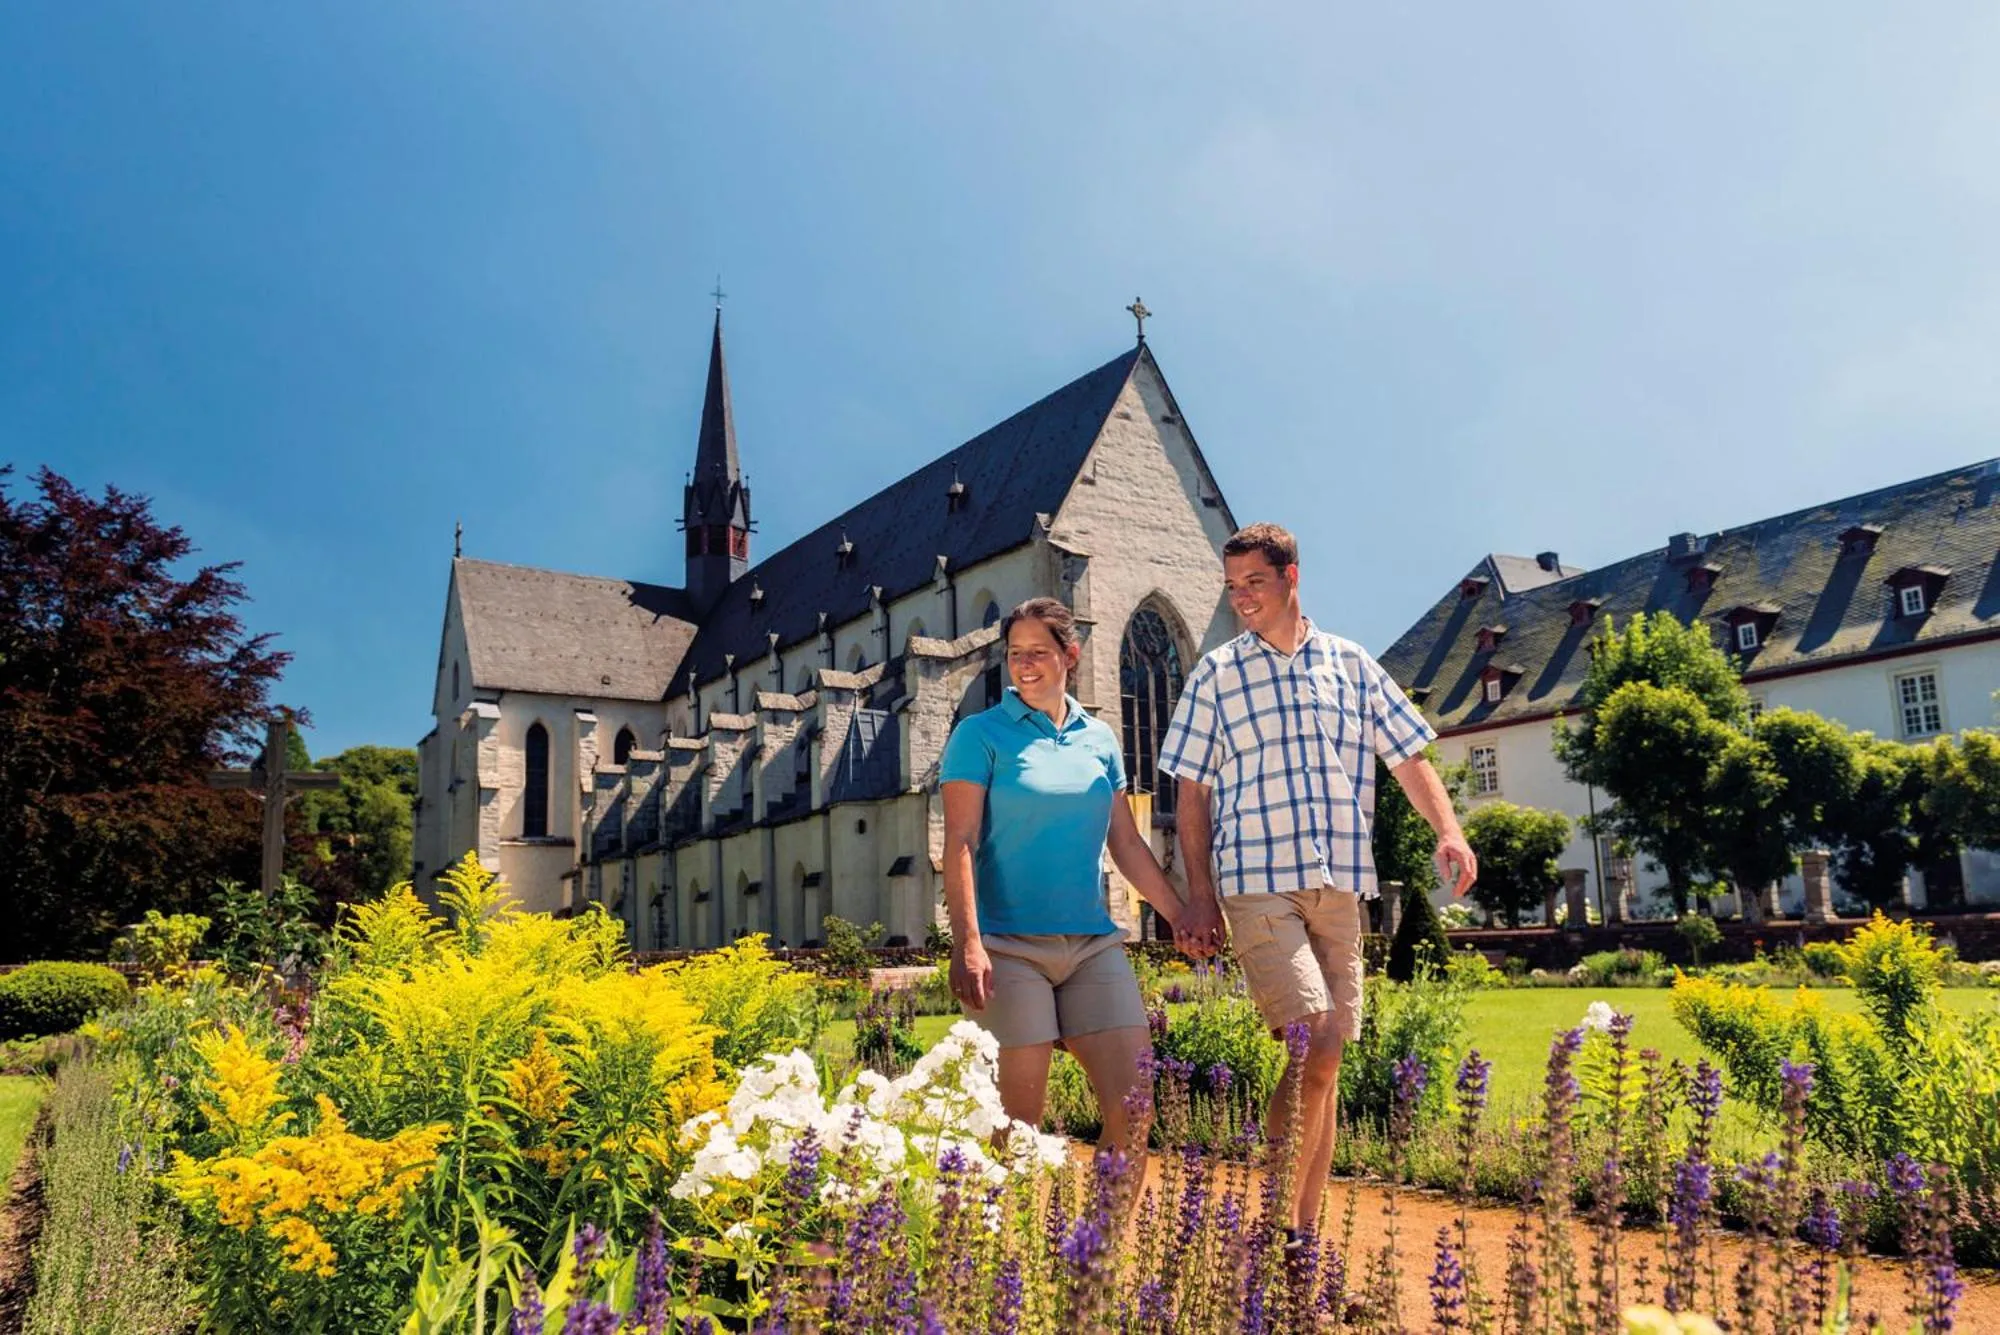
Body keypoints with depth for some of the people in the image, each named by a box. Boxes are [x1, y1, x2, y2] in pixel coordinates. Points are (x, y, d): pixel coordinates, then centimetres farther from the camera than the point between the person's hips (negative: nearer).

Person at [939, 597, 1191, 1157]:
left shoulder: (1099, 738, 14)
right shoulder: (981, 734, 1)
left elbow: (1128, 844, 19)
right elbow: (959, 844, -7)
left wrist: (1183, 917, 18)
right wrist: (967, 943, -17)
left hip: (1094, 943, 5)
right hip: (1010, 945, -4)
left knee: (1134, 1110, -2)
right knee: (1020, 1120, -3)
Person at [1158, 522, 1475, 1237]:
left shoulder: (1352, 666, 13)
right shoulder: (1215, 676, 6)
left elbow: (1409, 759, 15)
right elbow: (1192, 791, 6)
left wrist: (1449, 830, -3)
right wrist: (1199, 897, -1)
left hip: (1340, 884, 4)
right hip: (1257, 884, -3)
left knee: (1326, 1062, 6)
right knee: (1312, 1044, -16)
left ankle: (1306, 1228, 18)